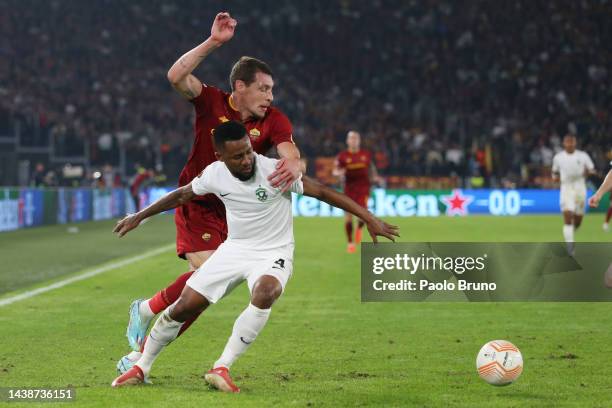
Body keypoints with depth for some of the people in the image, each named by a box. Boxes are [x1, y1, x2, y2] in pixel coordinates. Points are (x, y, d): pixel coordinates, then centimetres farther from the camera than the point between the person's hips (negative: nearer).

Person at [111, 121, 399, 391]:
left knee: (264, 294, -37)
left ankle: (222, 368, -28)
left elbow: (323, 192, -18)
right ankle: (141, 367, 18)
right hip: (234, 248, 4)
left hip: (273, 253, -3)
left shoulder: (275, 171, -21)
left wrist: (369, 219, -22)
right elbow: (183, 195, 11)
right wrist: (139, 217, 21)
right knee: (183, 307, -4)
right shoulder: (215, 174, -8)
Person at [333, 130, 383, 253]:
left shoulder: (366, 154, 5)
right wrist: (339, 172, -24)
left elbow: (371, 168, 19)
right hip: (349, 189, 0)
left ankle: (359, 229, 19)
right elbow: (335, 171, -1)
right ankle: (350, 243, 15)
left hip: (363, 188, 0)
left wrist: (375, 177, 2)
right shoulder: (342, 156, -1)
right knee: (348, 216, -1)